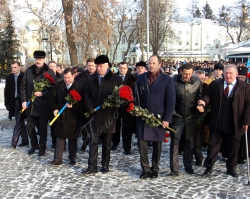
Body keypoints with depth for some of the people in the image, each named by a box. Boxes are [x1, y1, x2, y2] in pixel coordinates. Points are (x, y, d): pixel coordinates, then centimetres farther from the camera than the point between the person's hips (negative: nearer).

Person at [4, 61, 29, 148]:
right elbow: (7, 91, 8)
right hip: (14, 102, 5)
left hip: (22, 102, -5)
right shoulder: (9, 77, 7)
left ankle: (14, 141, -4)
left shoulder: (24, 76, -8)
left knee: (19, 122, -6)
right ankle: (25, 140, 21)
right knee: (20, 122, 12)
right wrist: (7, 104, 2)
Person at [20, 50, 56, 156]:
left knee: (42, 128, 8)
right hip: (30, 104, 4)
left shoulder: (49, 72, -5)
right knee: (30, 127, 11)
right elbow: (23, 86, 7)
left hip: (43, 105, -3)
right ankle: (34, 145, 31)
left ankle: (42, 147, 23)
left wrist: (42, 94, -17)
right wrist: (24, 100, -1)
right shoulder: (29, 71, 5)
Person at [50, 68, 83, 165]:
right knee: (60, 137, 7)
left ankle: (72, 158, 21)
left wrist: (73, 106, -21)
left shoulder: (79, 86, -7)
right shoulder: (58, 85, 3)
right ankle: (57, 158, 13)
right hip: (60, 115, 3)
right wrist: (55, 109, -4)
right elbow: (53, 98, 9)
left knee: (72, 138, 9)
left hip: (72, 116, -2)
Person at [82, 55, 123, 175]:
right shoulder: (92, 79, 9)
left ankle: (105, 165, 22)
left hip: (108, 116, -2)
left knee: (107, 143, 10)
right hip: (95, 115, 3)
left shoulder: (116, 79, -3)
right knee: (94, 142, 2)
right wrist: (90, 108, -3)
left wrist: (113, 108, -14)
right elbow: (87, 95, 11)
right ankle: (92, 167, 6)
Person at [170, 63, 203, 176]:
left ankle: (188, 166, 28)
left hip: (191, 117, 2)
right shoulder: (174, 82, -11)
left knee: (190, 143, 13)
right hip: (177, 116, -2)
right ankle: (174, 169, 7)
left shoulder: (197, 82, -4)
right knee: (174, 142, -1)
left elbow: (200, 97, 9)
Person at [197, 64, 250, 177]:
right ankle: (209, 167, 17)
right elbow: (209, 95, 3)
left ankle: (231, 168, 30)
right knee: (213, 145, 7)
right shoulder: (215, 84, 4)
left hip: (235, 124, 0)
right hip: (217, 122, 1)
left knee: (233, 147, 13)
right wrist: (203, 101, -22)